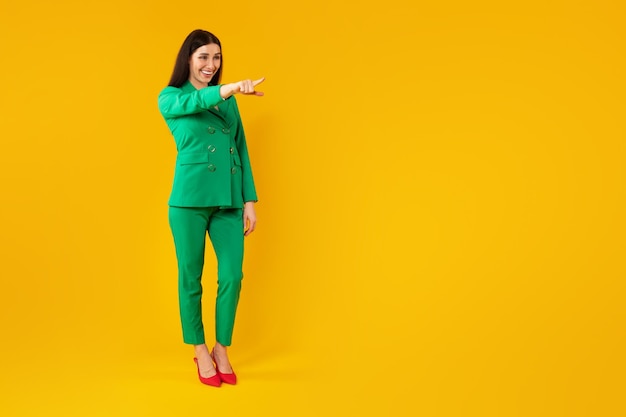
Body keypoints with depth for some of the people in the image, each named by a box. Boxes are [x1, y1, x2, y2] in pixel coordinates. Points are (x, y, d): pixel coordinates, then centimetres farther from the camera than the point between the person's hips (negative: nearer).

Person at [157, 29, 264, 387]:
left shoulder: (229, 101, 15)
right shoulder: (170, 98, 3)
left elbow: (242, 150, 12)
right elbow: (191, 102, -21)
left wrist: (250, 200, 5)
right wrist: (229, 89, -39)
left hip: (229, 200, 4)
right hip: (190, 199, -3)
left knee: (232, 275, -1)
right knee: (191, 278, 5)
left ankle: (222, 349, 18)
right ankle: (200, 351, 22)